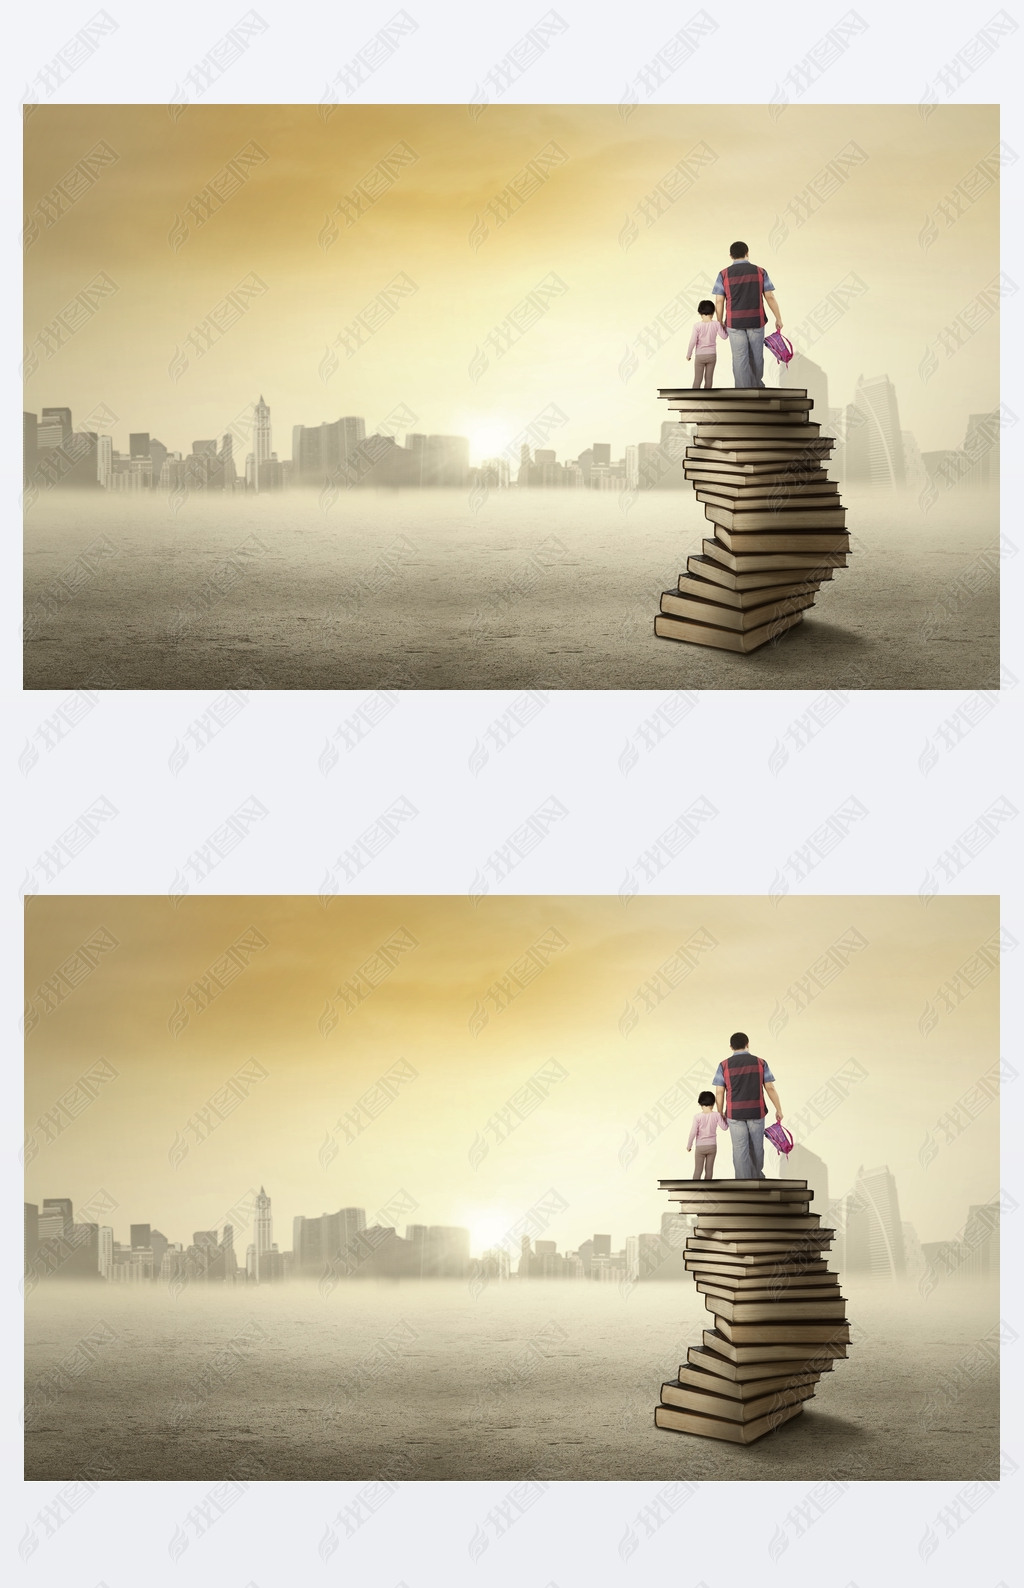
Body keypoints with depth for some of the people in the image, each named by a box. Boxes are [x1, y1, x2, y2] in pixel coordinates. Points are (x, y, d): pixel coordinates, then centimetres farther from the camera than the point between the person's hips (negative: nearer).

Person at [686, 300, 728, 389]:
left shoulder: (697, 325, -13)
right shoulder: (716, 324, -8)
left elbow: (693, 341, -12)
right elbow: (724, 336, 0)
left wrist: (688, 354, -1)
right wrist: (725, 328, 19)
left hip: (700, 356, -2)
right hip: (712, 355, 2)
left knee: (697, 378, 4)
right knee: (709, 377, 10)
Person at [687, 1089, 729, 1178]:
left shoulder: (697, 1117, -12)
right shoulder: (716, 1115, -7)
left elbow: (693, 1132, -10)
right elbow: (724, 1127, -1)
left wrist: (689, 1145, 1)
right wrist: (725, 1118, 17)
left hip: (700, 1147, -2)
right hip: (712, 1146, 2)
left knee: (698, 1169, 3)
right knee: (709, 1168, 10)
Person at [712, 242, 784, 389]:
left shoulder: (724, 274, -1)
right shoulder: (760, 272, 1)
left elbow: (719, 301, -3)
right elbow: (770, 297, 0)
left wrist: (720, 322, 7)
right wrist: (778, 319, 8)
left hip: (734, 322, -1)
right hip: (756, 321, 1)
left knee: (740, 359, 2)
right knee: (756, 356, 18)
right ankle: (757, 386, 36)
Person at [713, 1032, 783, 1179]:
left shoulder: (724, 1065, -1)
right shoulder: (760, 1063, 1)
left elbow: (719, 1092, -3)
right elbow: (770, 1088, 0)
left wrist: (720, 1113, 7)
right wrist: (778, 1110, 7)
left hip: (735, 1113, -1)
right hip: (757, 1112, 1)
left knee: (740, 1150, 3)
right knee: (756, 1148, 17)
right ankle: (757, 1177, 34)